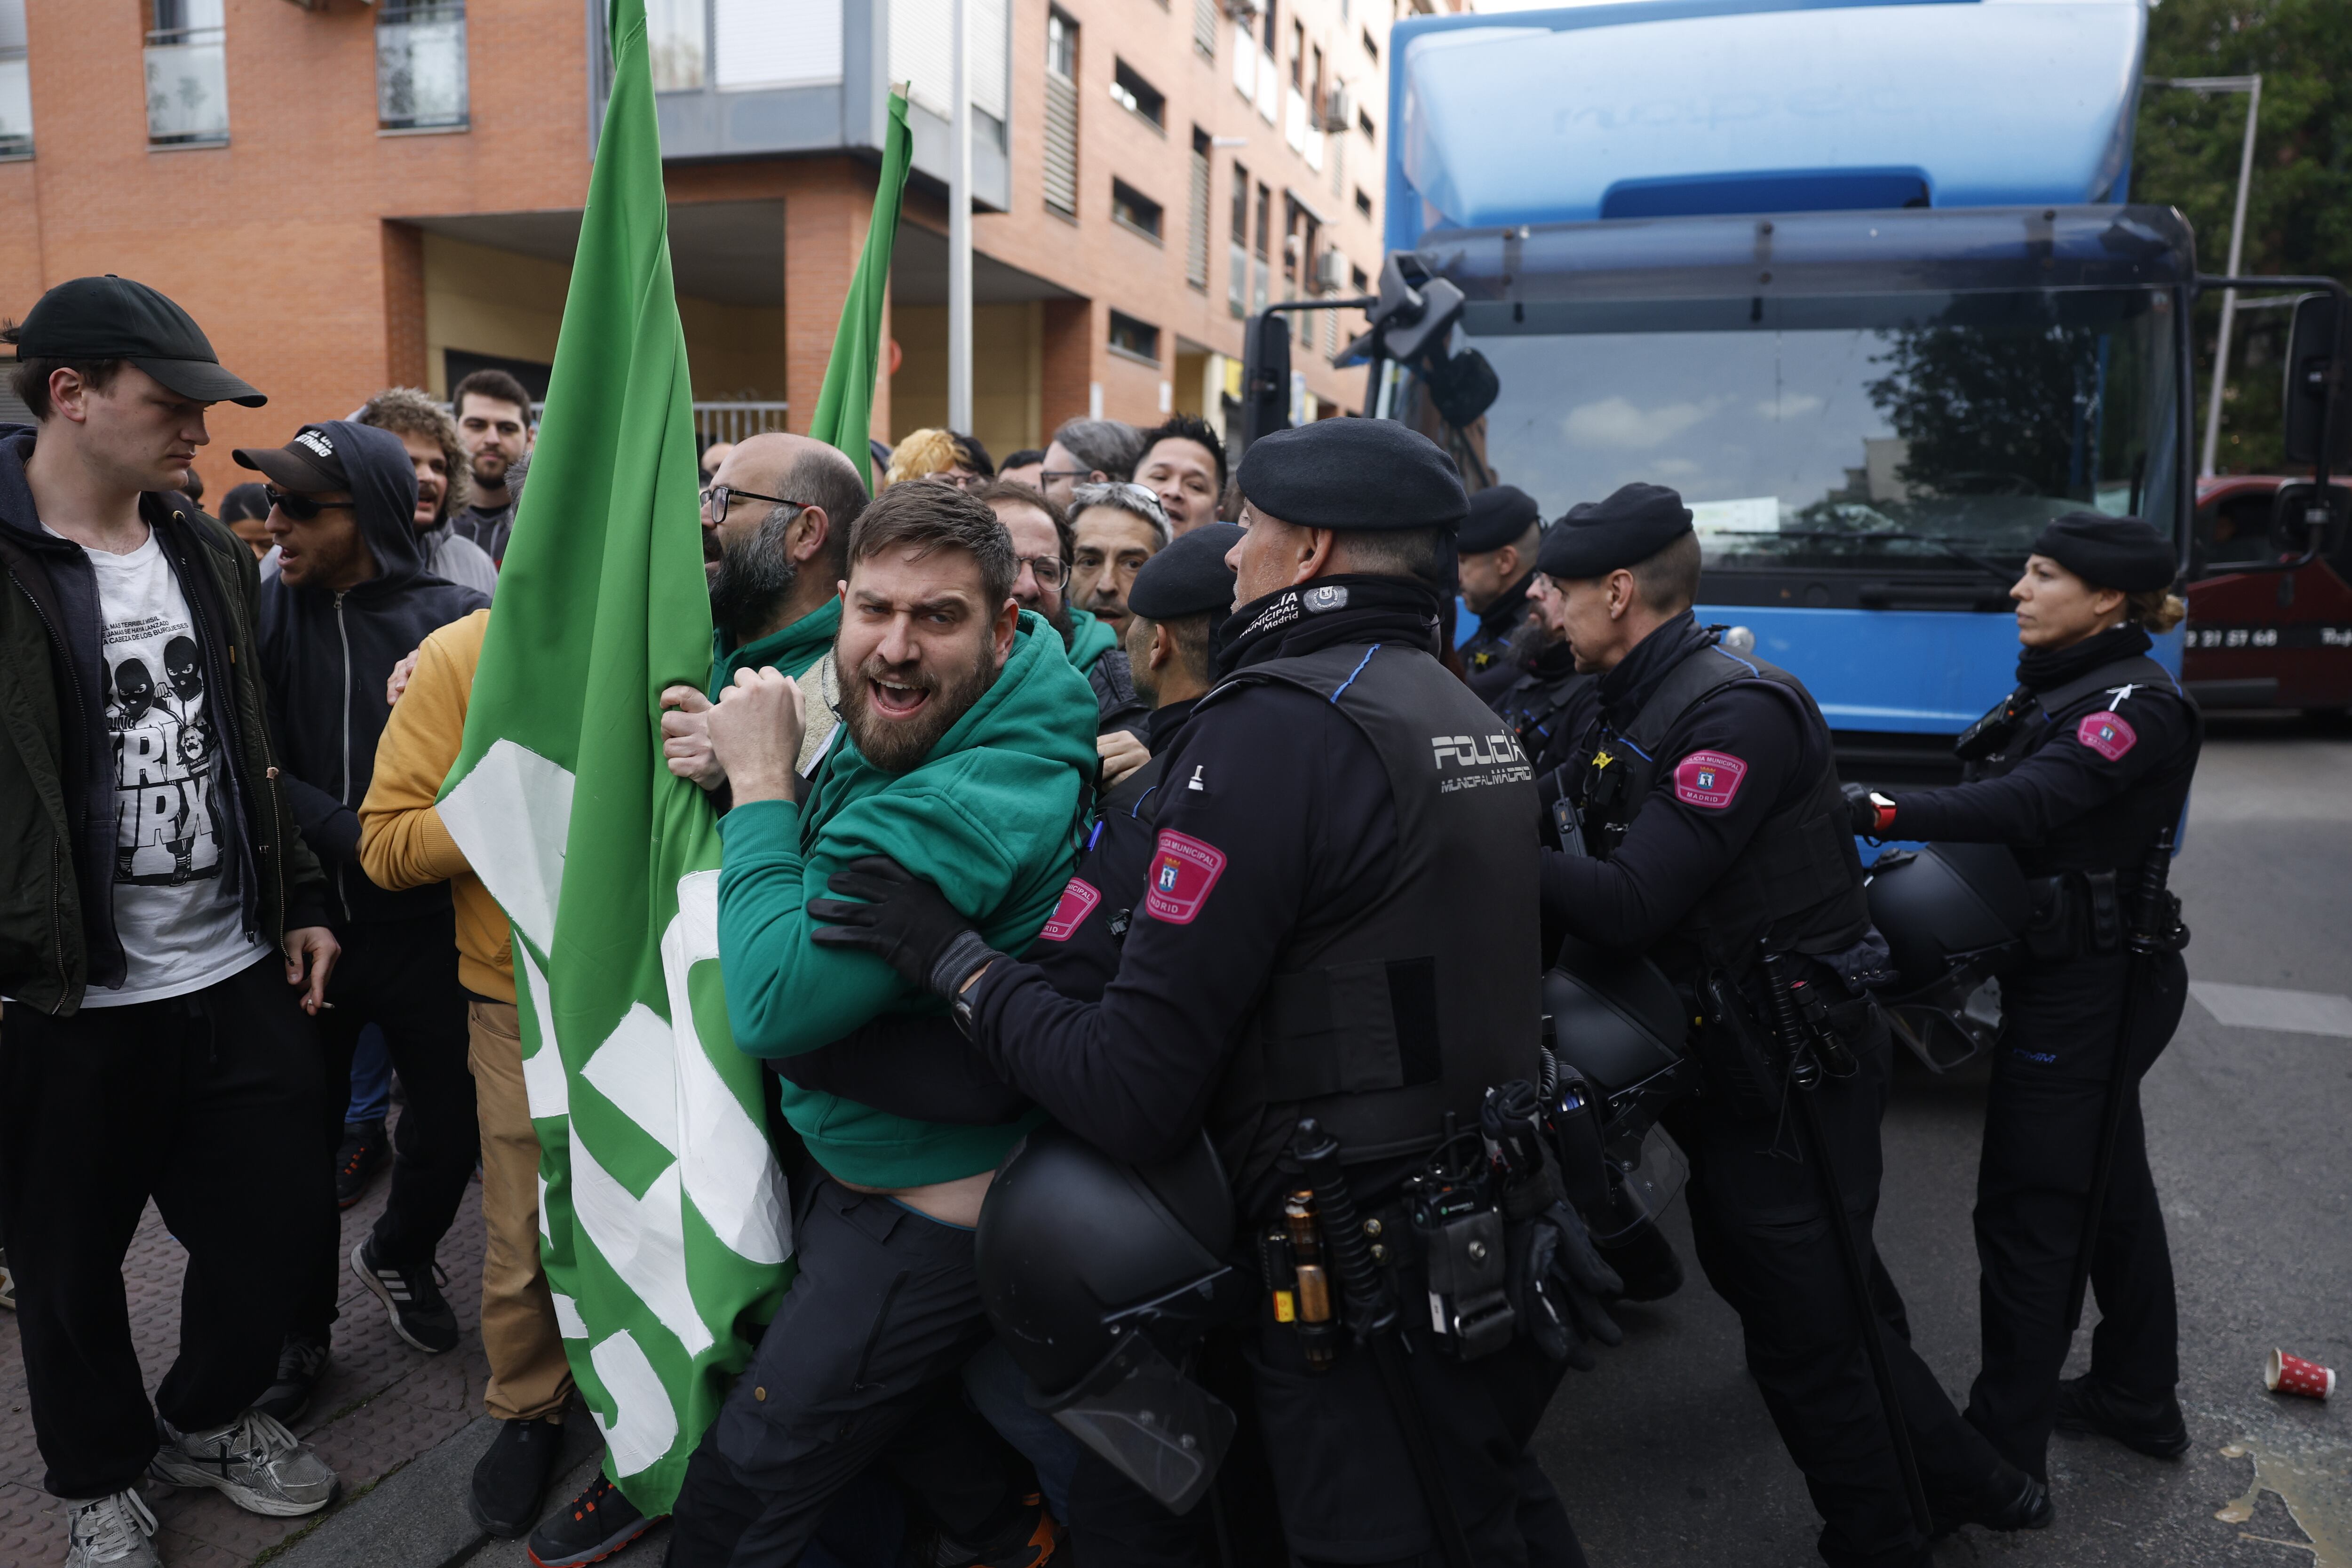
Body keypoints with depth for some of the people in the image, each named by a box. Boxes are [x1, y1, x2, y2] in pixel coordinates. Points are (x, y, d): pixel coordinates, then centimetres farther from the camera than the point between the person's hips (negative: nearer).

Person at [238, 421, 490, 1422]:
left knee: (451, 1125, 13)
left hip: (424, 926, 0)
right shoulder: (262, 610, -4)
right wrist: (349, 834, -18)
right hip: (304, 923, 1)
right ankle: (301, 1330, 34)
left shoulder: (455, 620, -8)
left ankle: (399, 1258, 44)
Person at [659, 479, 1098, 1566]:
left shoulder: (969, 806, -32)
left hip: (918, 1222, -9)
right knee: (895, 1390, 29)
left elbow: (777, 1007, -32)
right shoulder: (890, 736, -2)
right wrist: (746, 776, -4)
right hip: (848, 1165, 9)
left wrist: (761, 785, -25)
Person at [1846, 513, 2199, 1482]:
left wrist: (1876, 813, -42)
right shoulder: (2056, 689, 12)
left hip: (2085, 993, -10)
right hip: (2080, 979, 10)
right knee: (2108, 1191, 20)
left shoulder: (2136, 706, -17)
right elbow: (2004, 806, 6)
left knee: (2026, 1212, -4)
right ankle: (2137, 1400, 37)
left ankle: (2004, 1449, 7)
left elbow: (2030, 806, -33)